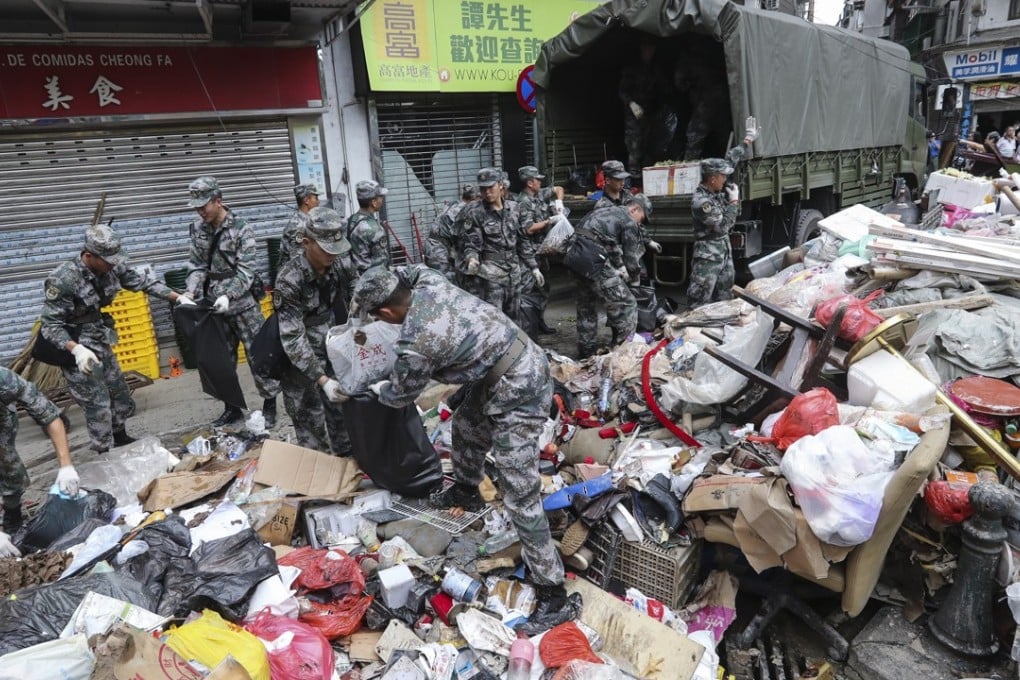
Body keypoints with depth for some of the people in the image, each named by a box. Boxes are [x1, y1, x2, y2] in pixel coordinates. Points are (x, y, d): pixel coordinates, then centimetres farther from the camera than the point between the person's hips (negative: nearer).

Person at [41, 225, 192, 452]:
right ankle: (105, 455, 7)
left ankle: (120, 438, 40)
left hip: (101, 345, 8)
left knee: (121, 394, 19)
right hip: (77, 350, -8)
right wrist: (76, 349, -37)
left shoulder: (112, 268, -7)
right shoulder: (63, 280, -25)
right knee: (98, 404, -6)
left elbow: (142, 281, 7)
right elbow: (50, 325, -23)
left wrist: (178, 297, 2)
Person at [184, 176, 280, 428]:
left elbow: (246, 271, -15)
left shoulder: (240, 229, -11)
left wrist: (228, 296, -27)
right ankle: (232, 407, 25)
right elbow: (196, 266, 8)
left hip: (243, 304, -6)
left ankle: (270, 404, 13)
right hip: (214, 306, 6)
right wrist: (192, 291, -8)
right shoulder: (198, 229, 5)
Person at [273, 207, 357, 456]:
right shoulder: (289, 280, -28)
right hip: (299, 356, -5)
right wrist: (322, 379, -37)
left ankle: (347, 457, 35)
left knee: (342, 404, 16)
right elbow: (292, 339, -31)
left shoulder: (341, 262, -14)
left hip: (332, 346, 5)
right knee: (310, 418, 2)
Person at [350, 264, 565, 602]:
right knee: (466, 425, 30)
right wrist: (367, 287, 27)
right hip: (527, 358, 10)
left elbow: (401, 395, 0)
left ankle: (549, 582, 8)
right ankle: (466, 492, 53)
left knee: (519, 494, -3)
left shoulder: (415, 344, -22)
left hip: (518, 393, -10)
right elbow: (407, 271, 26)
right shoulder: (430, 281, -2)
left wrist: (377, 388, 21)